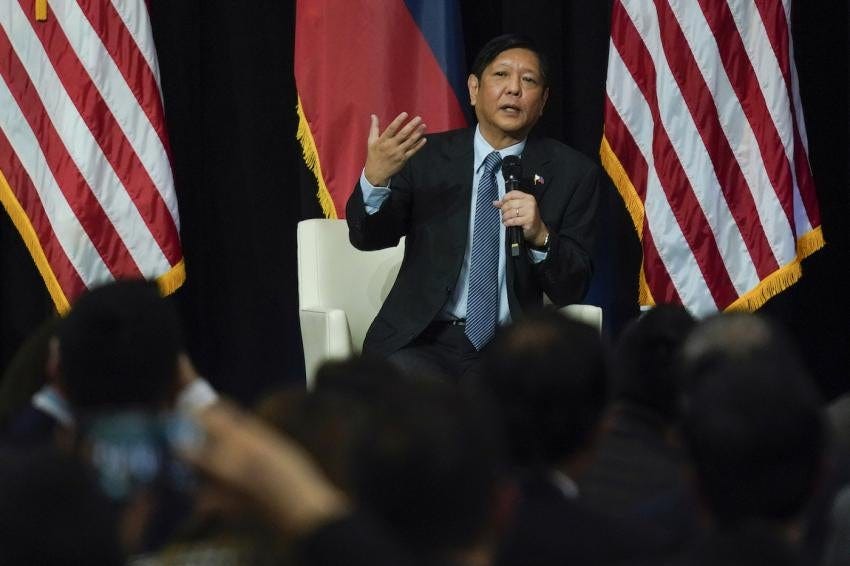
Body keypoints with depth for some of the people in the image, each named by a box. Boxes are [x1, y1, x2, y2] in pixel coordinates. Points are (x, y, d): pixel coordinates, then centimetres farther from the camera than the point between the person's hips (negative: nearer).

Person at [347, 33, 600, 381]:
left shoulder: (572, 173, 7)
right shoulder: (426, 156, 8)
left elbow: (571, 290, 4)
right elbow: (368, 238, -2)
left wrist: (540, 236, -17)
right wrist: (374, 179, -23)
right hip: (423, 341, -1)